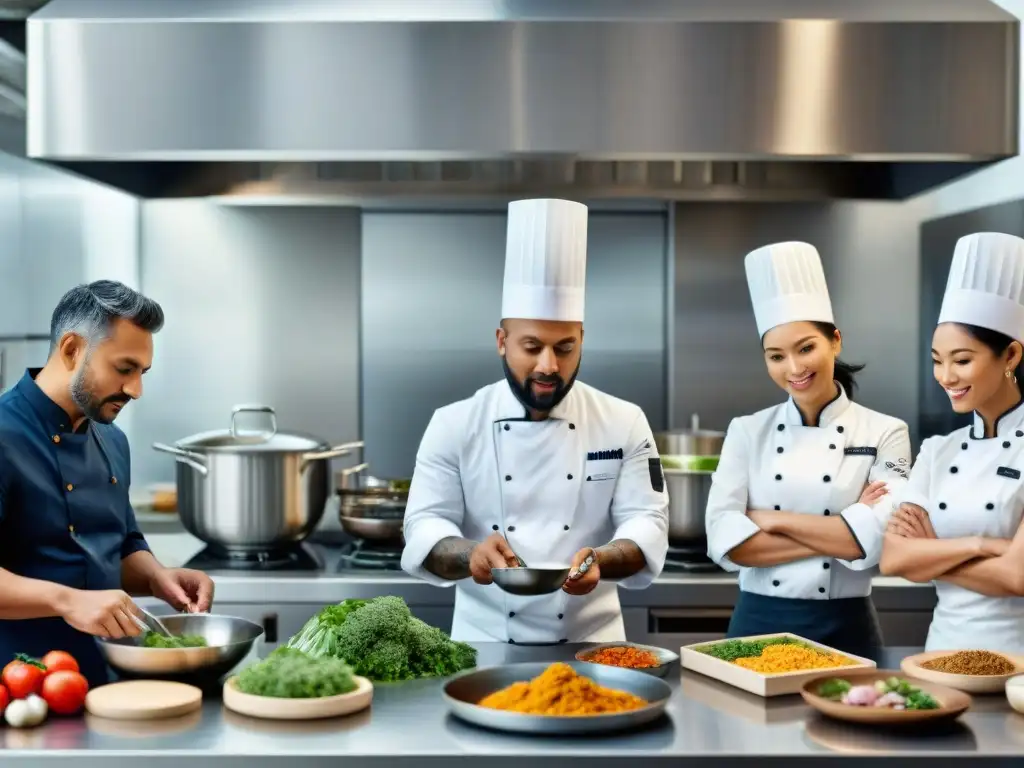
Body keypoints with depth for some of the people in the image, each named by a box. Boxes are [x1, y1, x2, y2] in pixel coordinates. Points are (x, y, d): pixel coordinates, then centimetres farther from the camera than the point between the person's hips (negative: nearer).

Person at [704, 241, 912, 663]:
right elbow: (724, 541, -11)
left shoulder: (886, 433, -2)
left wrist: (771, 519, -12)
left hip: (845, 630, -1)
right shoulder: (747, 431, 1)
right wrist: (841, 534, -15)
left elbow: (879, 539, -16)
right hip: (758, 625, 1)